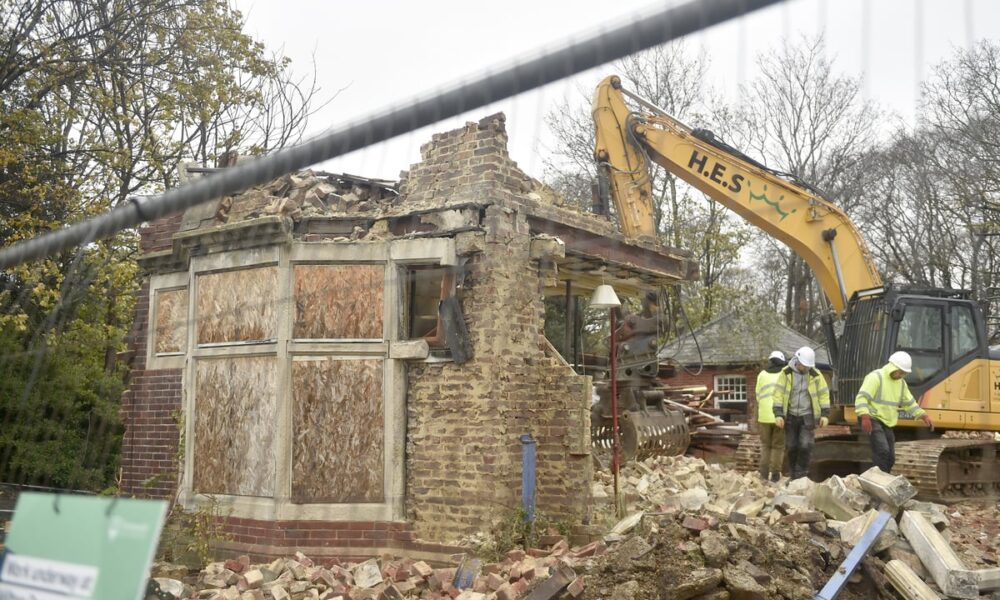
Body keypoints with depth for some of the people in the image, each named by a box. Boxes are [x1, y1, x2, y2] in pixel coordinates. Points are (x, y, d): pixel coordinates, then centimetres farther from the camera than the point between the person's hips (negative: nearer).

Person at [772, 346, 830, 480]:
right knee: (791, 447, 6)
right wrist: (778, 414, -12)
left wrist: (825, 414, -4)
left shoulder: (815, 375, -4)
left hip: (808, 416, -1)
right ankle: (794, 475, 20)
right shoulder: (786, 373, -6)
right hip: (791, 415, 1)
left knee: (805, 446, -10)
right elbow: (779, 393, -6)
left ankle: (801, 476, 0)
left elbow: (824, 394, 2)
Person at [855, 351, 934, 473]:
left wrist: (923, 416, 12)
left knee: (890, 458, 7)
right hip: (873, 420, -9)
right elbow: (862, 397, -22)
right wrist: (865, 417, -33)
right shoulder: (876, 377, -14)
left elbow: (910, 403, 24)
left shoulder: (901, 382, 13)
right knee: (882, 451, -23)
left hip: (887, 423, 9)